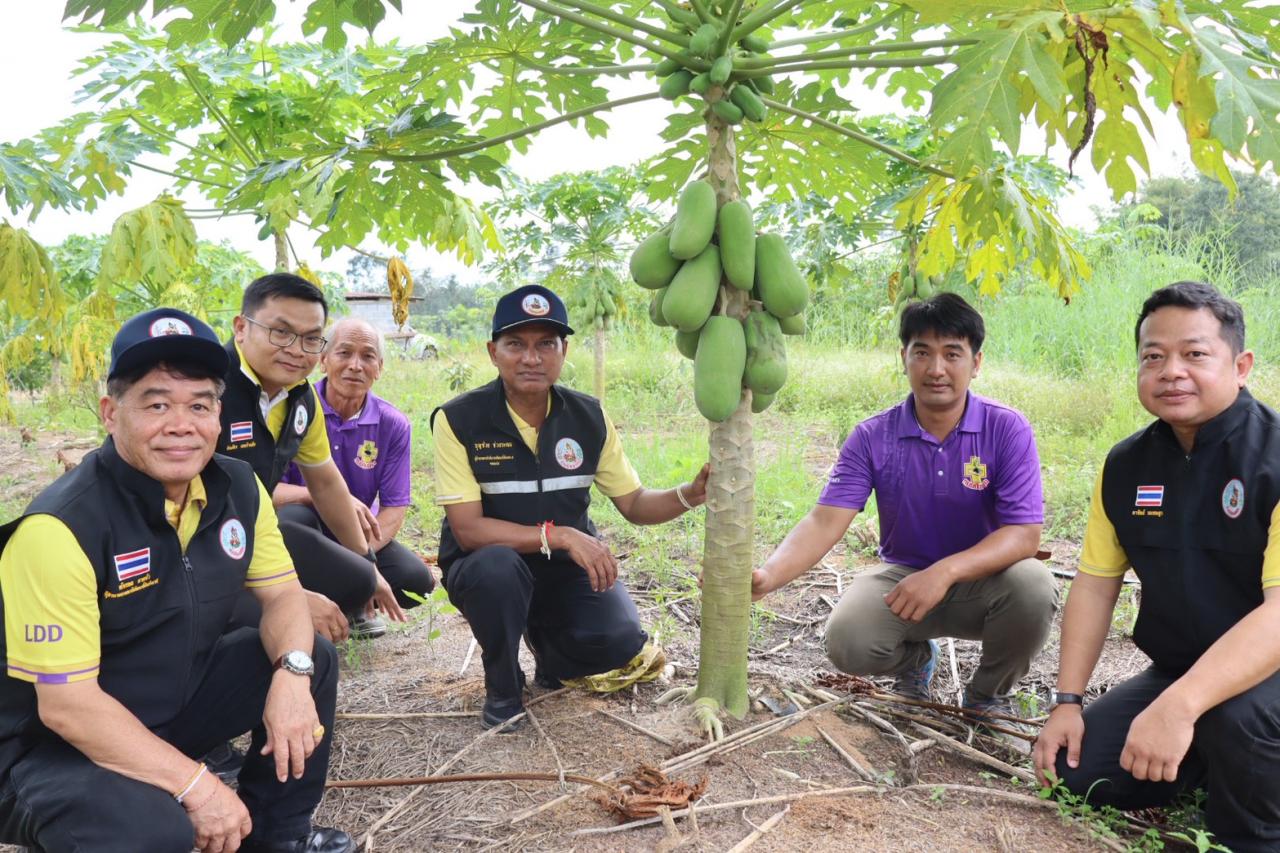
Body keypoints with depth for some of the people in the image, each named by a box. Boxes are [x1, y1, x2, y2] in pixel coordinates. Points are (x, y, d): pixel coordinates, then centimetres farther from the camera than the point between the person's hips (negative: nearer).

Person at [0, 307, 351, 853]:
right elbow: (66, 704, -27)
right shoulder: (62, 525, -28)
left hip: (179, 697, 7)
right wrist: (195, 784, -28)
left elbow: (282, 594, 2)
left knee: (314, 661, -2)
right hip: (54, 747, -7)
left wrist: (292, 673, -20)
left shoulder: (238, 489, -7)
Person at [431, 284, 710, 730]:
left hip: (568, 568, 3)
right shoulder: (459, 420, -16)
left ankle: (547, 646, 15)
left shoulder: (589, 417, -4)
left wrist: (688, 494, -20)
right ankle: (502, 689, -6)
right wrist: (559, 535, -31)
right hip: (487, 567, -3)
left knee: (621, 636, -23)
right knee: (498, 565, -37)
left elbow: (634, 503, 1)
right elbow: (468, 530, -21)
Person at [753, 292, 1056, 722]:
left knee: (1033, 586, -33)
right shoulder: (872, 437, -11)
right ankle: (915, 659, 14)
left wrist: (945, 571, -37)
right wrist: (767, 575, -39)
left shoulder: (1007, 430, -13)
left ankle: (988, 693, 2)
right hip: (902, 574, 1)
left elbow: (1024, 535, -20)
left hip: (982, 579, 0)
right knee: (847, 643, -27)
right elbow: (825, 521, -19)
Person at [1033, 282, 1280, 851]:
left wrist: (1179, 706, -39)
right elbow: (1095, 586, 3)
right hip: (1177, 675, 5)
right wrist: (1068, 701, -3)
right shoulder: (1126, 464, -2)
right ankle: (1214, 757, 20)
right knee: (1078, 773, -6)